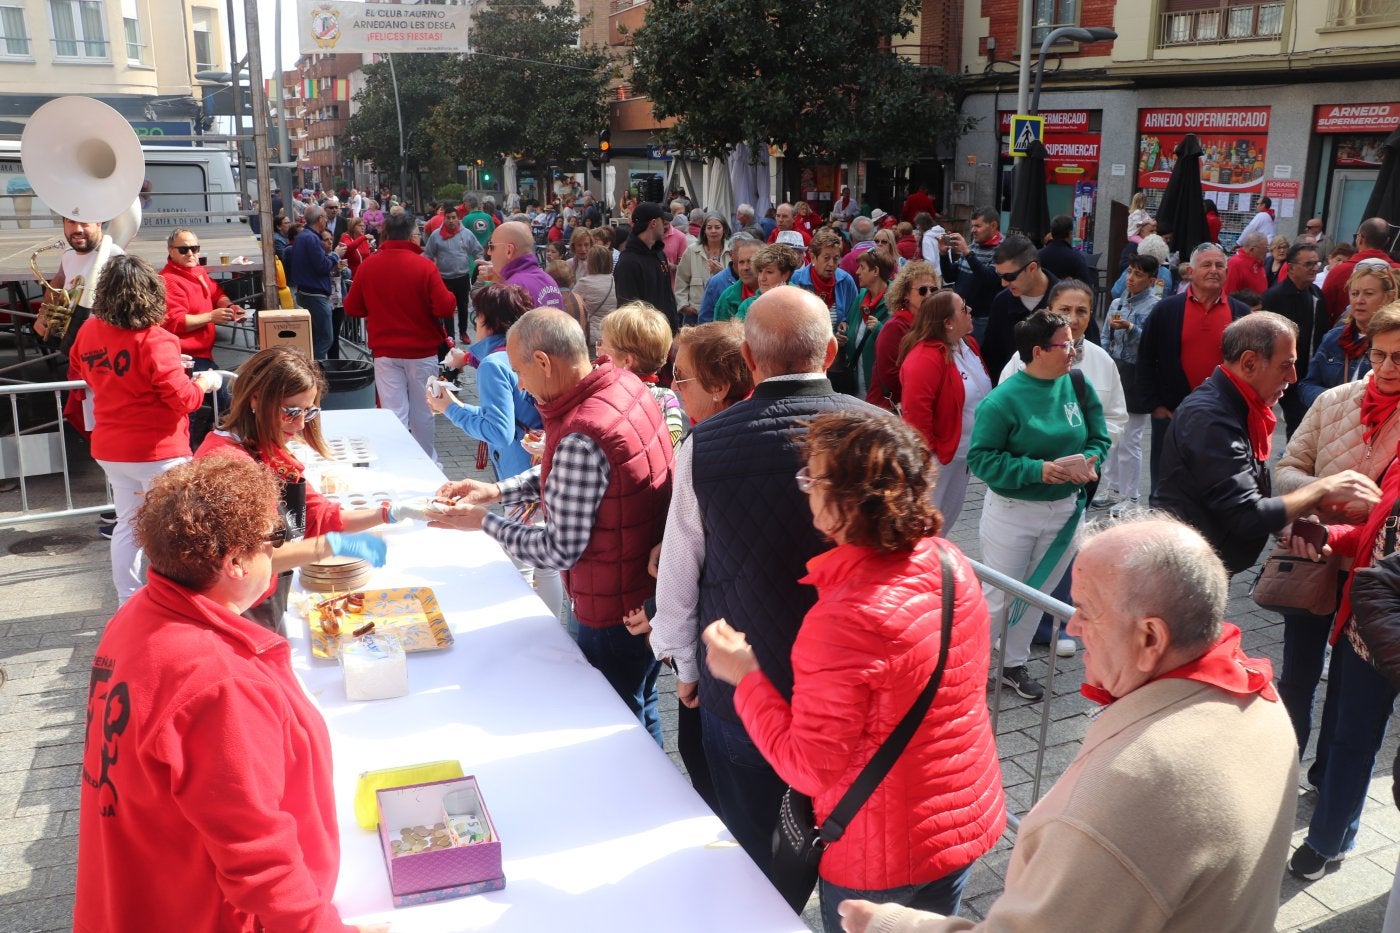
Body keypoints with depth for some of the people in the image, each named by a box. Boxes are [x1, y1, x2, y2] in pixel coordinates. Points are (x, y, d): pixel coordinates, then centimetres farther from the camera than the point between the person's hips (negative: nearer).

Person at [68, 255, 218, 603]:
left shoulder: (88, 330, 0)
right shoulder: (154, 340, -22)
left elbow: (77, 374, 18)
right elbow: (183, 399, -21)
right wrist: (206, 382, -3)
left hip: (110, 449, 7)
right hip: (156, 452, -7)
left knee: (127, 524, 18)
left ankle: (128, 602, 27)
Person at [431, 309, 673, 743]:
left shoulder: (580, 439, -32)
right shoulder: (625, 384, -5)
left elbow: (560, 551, -23)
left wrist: (484, 522, -10)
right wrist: (497, 490, 2)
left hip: (616, 614, -9)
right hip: (654, 590, 9)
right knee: (641, 711, 28)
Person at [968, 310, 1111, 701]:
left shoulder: (1078, 386, -3)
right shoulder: (1003, 399, -19)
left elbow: (1099, 438, 6)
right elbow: (980, 458, -19)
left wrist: (1090, 461, -17)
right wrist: (1037, 469, -28)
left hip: (1064, 509, 6)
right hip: (1012, 512, -5)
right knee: (999, 595, 5)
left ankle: (1014, 664, 35)